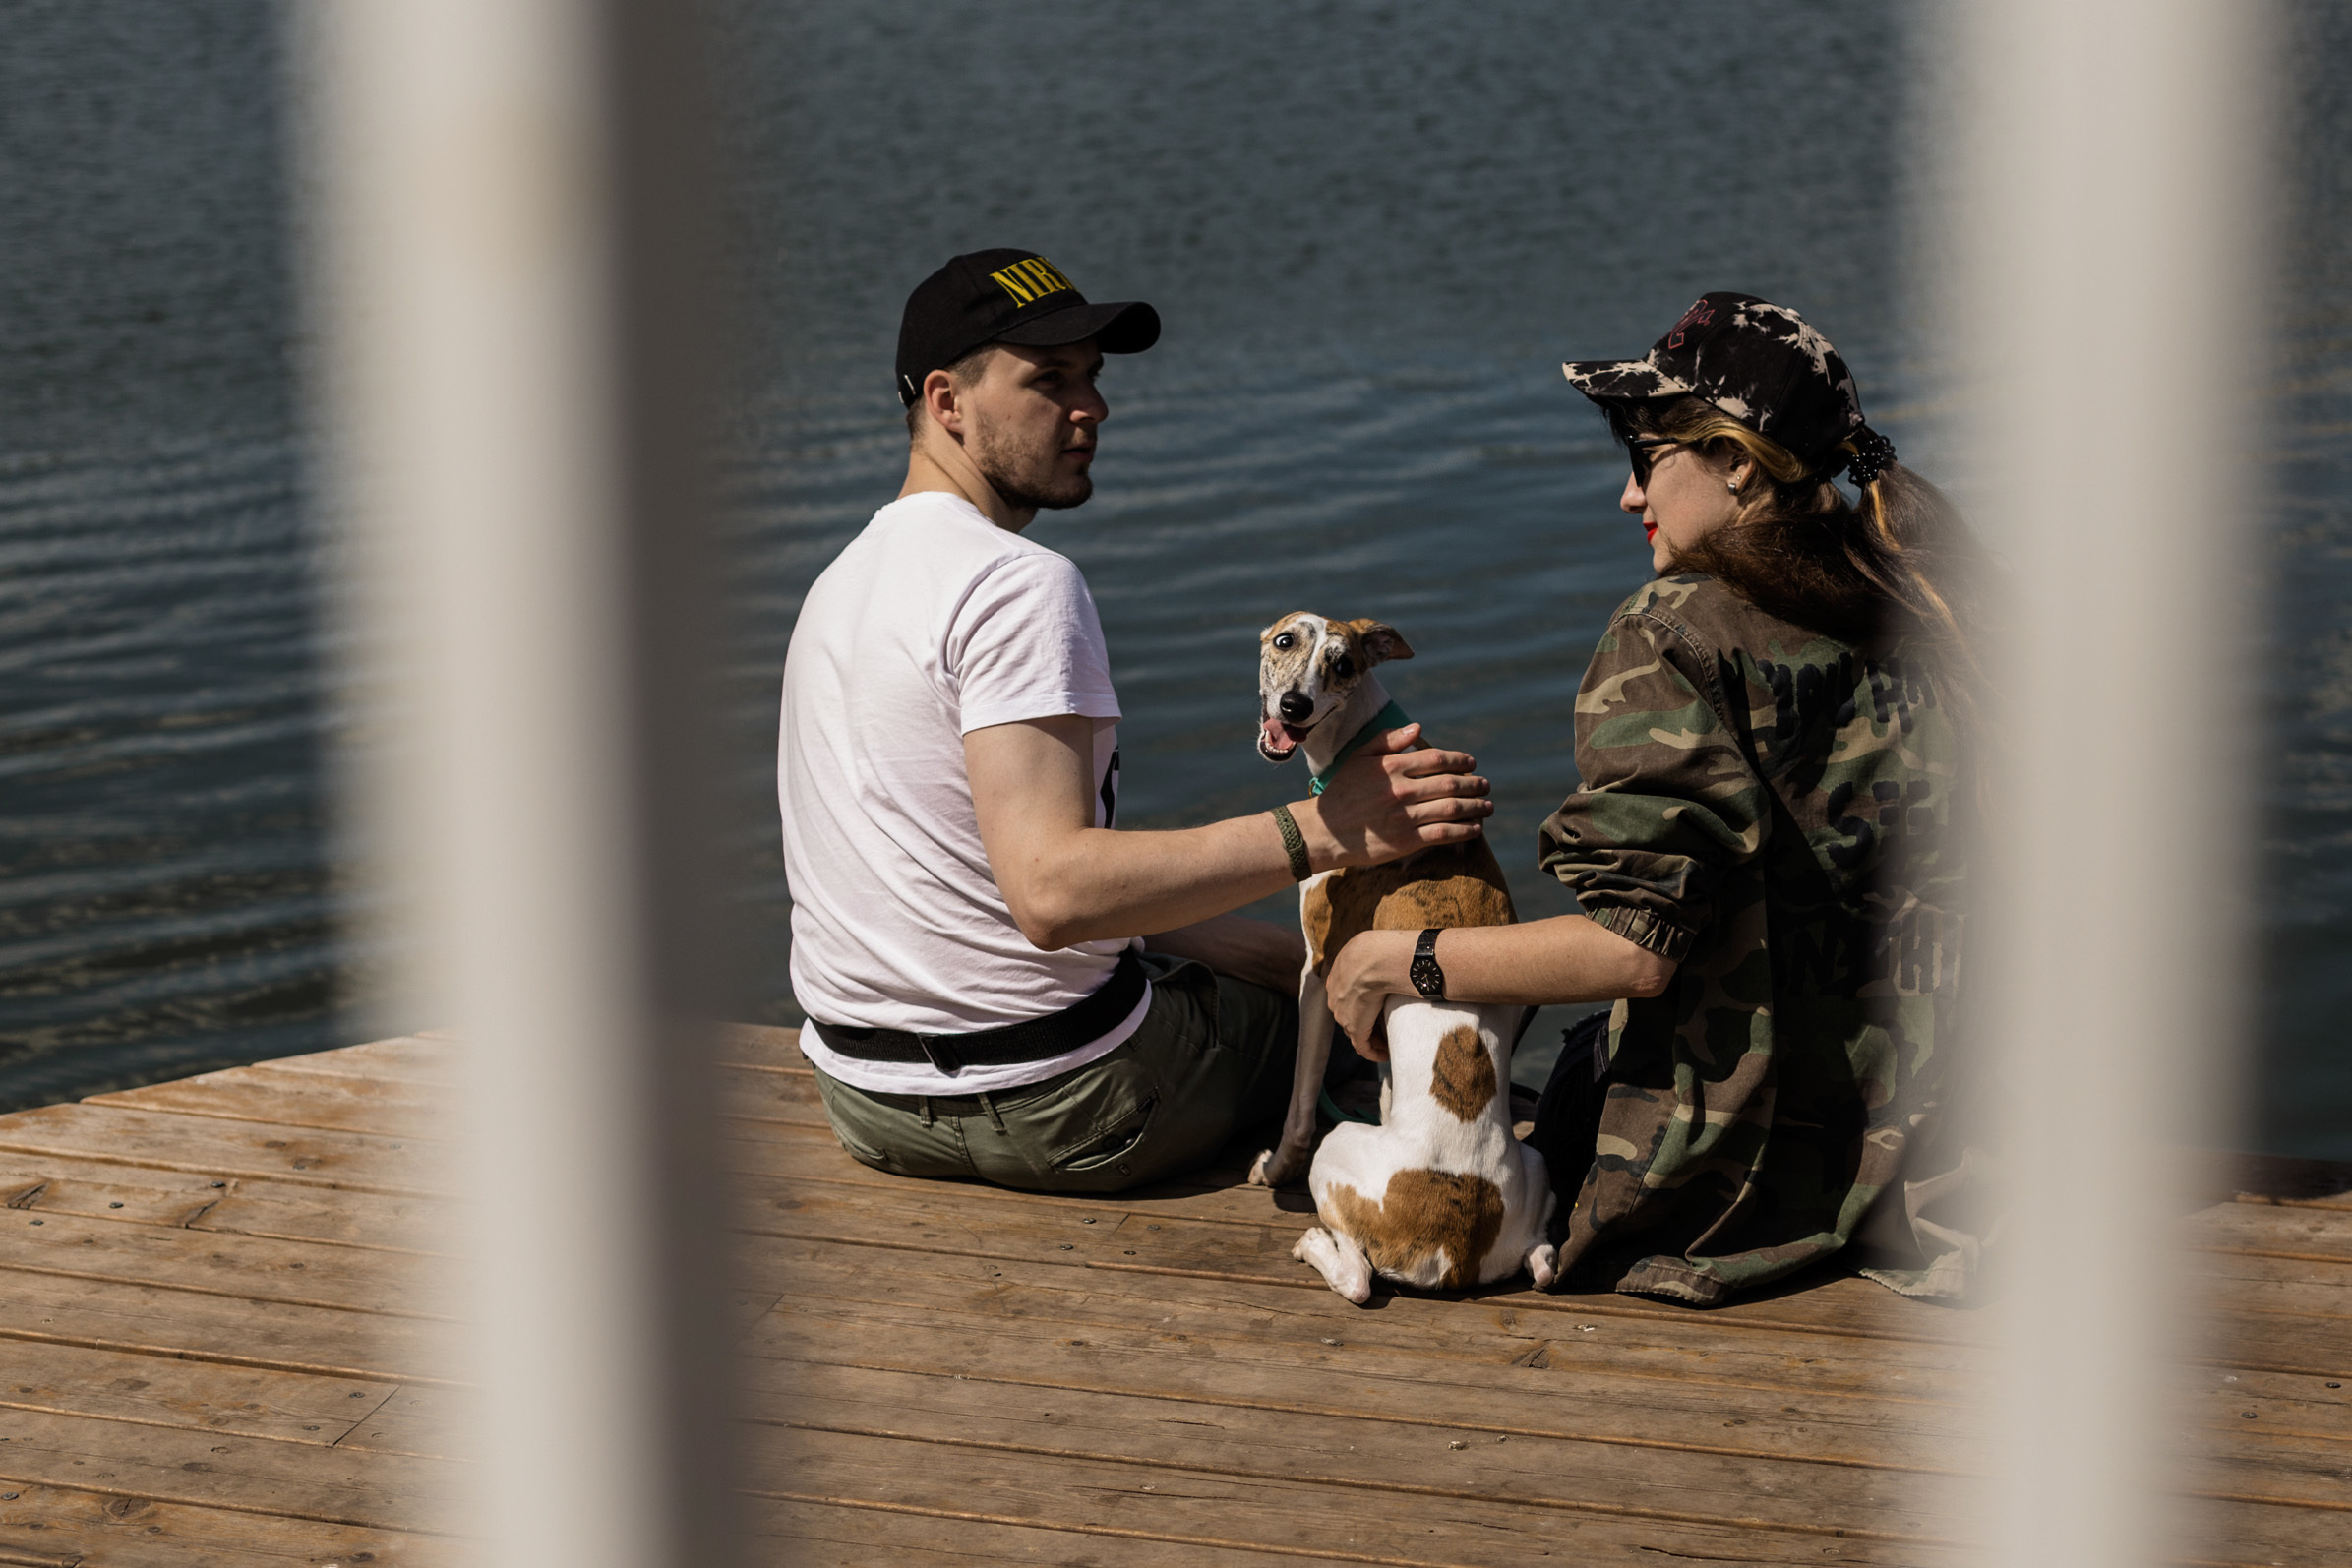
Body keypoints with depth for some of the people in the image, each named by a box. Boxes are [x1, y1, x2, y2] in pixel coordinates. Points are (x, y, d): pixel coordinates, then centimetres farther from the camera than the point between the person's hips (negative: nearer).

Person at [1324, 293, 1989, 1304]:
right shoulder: (1905, 620, 2)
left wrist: (1399, 959, -14)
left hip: (1737, 1145, -6)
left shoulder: (1674, 639, -19)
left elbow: (1634, 948, -25)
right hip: (1899, 1106, 6)